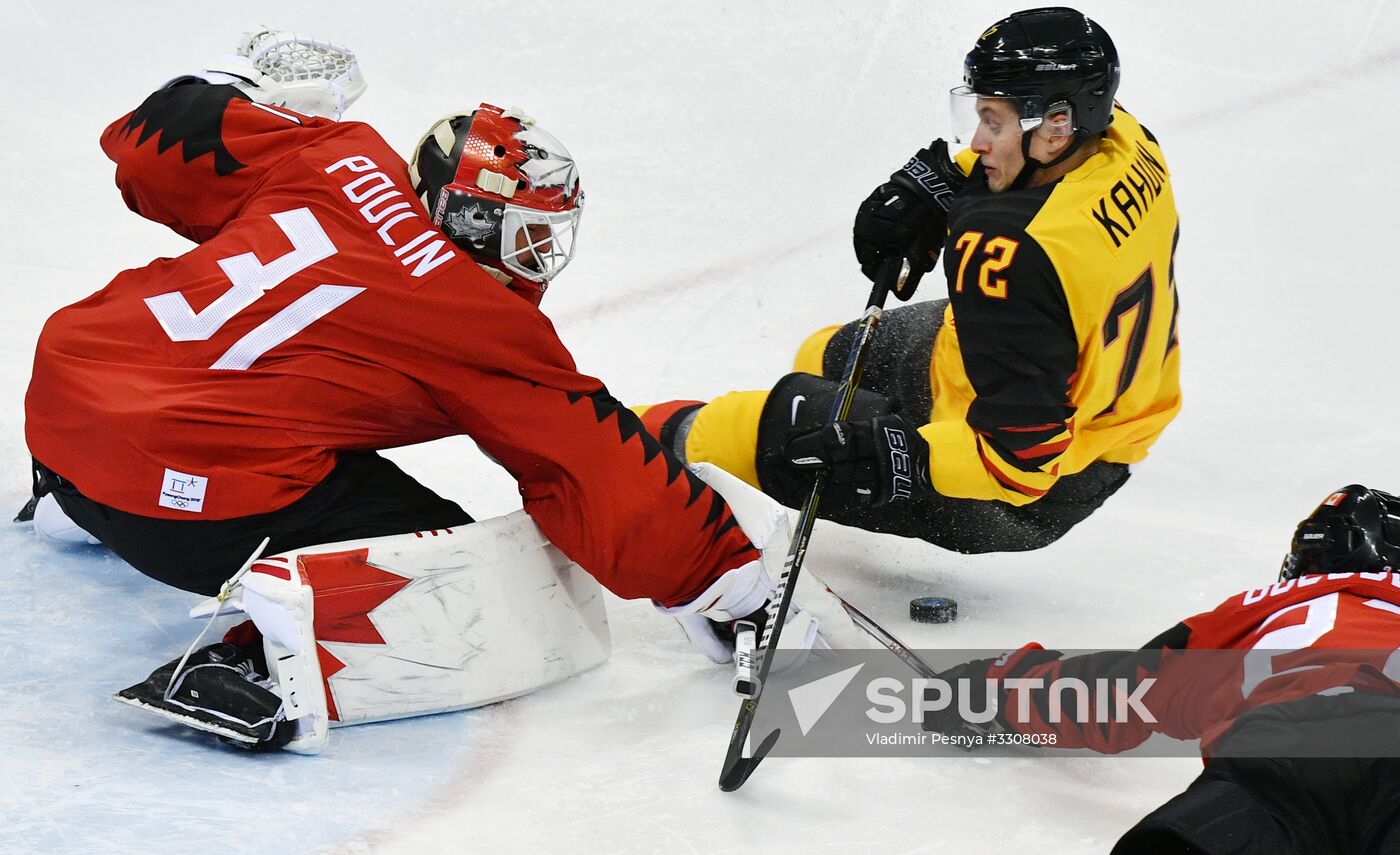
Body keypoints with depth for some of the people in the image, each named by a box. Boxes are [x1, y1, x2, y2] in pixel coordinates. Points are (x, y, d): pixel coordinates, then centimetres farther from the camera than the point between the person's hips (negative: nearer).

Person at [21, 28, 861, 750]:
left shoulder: (342, 159, 10)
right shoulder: (495, 334, -2)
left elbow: (154, 146, 15)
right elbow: (613, 483, -1)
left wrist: (242, 81, 34)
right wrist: (738, 586, 6)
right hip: (208, 493, -8)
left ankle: (74, 498, 46)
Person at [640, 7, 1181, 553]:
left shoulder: (1012, 259, -37)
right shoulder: (1125, 140, -11)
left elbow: (1021, 450, -35)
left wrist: (903, 458, -37)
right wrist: (939, 182, -3)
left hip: (1023, 500, -10)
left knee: (776, 432, -5)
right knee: (826, 359, 24)